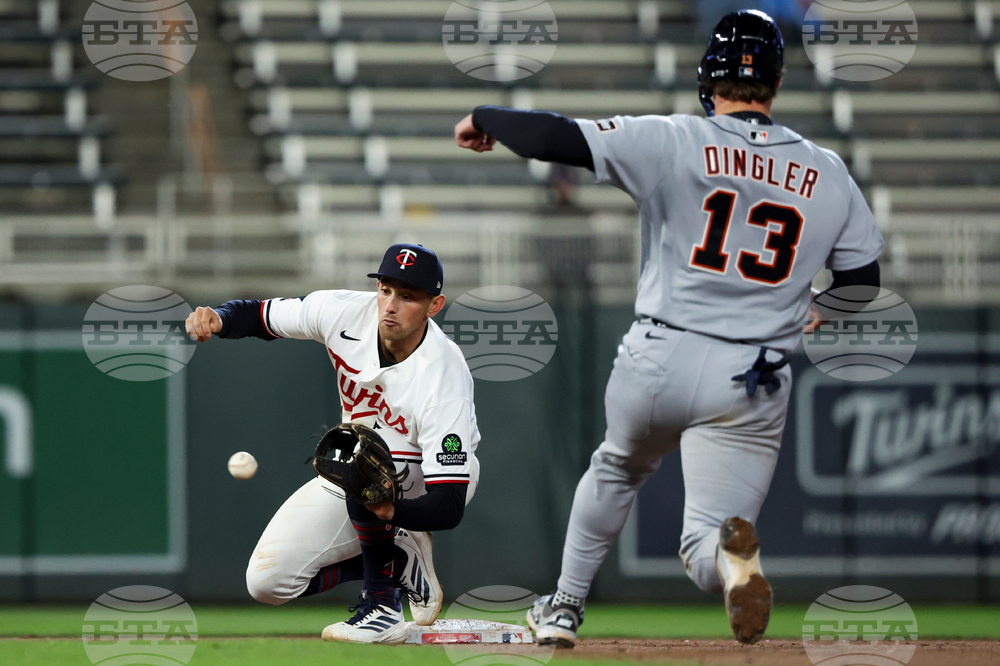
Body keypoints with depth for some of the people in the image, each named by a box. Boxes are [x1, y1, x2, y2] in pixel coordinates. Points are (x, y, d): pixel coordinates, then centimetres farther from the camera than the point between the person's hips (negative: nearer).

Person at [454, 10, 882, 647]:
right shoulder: (829, 175, 4)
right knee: (704, 539, 2)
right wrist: (820, 314, 31)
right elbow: (863, 281, 10)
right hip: (752, 387, 0)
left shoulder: (672, 144, -5)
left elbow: (556, 137, -8)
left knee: (617, 470, 31)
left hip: (658, 361, 0)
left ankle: (564, 609, 38)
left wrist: (483, 118, 10)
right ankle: (730, 550, -35)